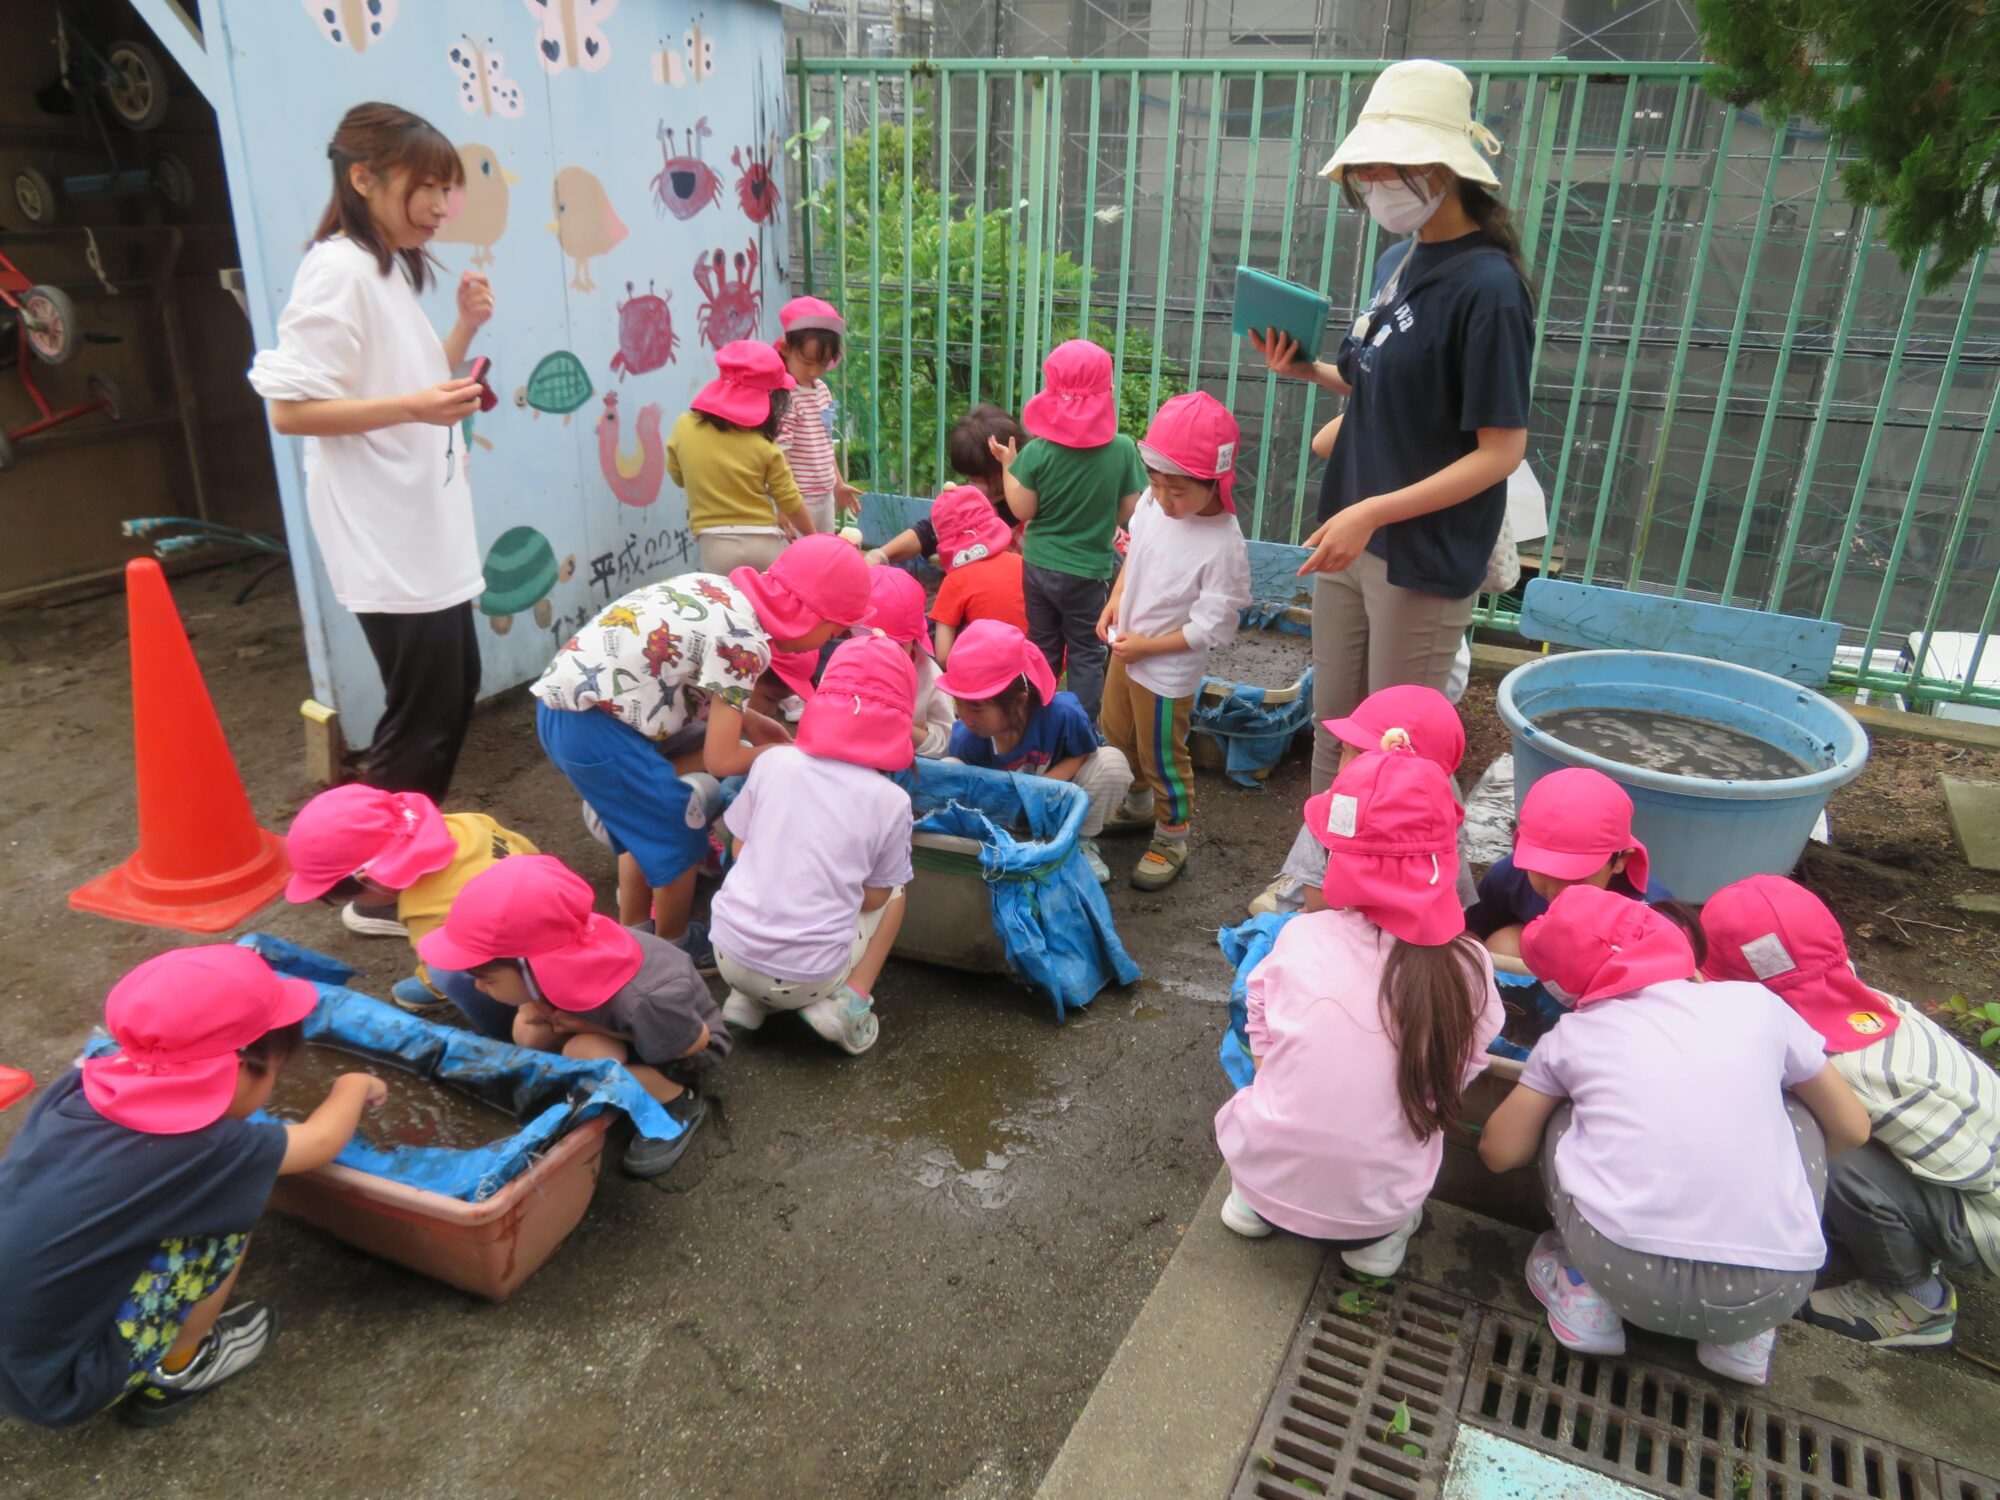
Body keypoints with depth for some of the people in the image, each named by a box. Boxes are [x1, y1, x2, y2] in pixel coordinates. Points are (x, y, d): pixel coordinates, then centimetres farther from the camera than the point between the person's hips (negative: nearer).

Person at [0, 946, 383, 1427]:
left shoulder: (76, 1089, -6)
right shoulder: (197, 1151, -22)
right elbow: (321, 1140, -5)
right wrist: (354, 1086, 14)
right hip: (57, 1387, -7)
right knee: (228, 1211, -6)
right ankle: (174, 1373, 12)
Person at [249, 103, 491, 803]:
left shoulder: (391, 268, 13)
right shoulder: (338, 270, -16)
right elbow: (289, 409, -20)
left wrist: (466, 328, 7)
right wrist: (414, 407, -29)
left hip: (425, 527, 10)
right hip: (387, 542, -10)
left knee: (457, 688, 17)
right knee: (423, 714, -5)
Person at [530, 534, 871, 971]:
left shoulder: (723, 590, 8)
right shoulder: (744, 641, -16)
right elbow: (720, 759, -11)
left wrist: (746, 719, 17)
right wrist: (775, 752, 7)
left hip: (563, 700, 9)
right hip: (589, 722, -9)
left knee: (645, 821, 23)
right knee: (677, 830, 6)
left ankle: (632, 934, 37)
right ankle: (673, 946, 25)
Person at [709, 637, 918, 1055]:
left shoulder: (773, 761, -5)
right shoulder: (891, 801, -9)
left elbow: (740, 849, 7)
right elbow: (873, 898, 1)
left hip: (731, 954, 3)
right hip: (806, 978, -2)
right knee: (895, 893, 23)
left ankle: (747, 999, 15)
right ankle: (848, 1002, 4)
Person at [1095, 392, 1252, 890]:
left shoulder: (1223, 546, -30)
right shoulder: (1152, 503, -10)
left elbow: (1210, 627, -25)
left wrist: (1145, 646, -21)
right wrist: (1115, 601, -1)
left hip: (1167, 670, -8)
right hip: (1126, 650, 8)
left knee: (1162, 757, 10)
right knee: (1118, 736, 27)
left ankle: (1172, 840, 33)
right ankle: (1138, 807, 52)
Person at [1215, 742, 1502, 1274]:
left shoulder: (1300, 938, -13)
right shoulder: (1467, 967, -15)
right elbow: (1457, 1083, -1)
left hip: (1269, 1179, 1)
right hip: (1377, 1205, -1)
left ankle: (1250, 1201, 17)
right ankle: (1383, 1236, 14)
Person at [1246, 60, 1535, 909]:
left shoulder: (1486, 286, -18)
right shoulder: (1399, 260, 6)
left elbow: (1502, 449, -19)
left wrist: (1376, 512, -26)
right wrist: (1306, 370, -1)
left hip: (1424, 555, -8)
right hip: (1350, 537, 8)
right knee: (1333, 728, 19)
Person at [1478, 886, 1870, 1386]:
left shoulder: (1573, 1035, 9)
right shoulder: (1754, 1001, 11)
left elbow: (1499, 1152, 15)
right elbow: (1851, 1129, 21)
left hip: (1628, 1279, -1)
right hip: (1769, 1293, 1)